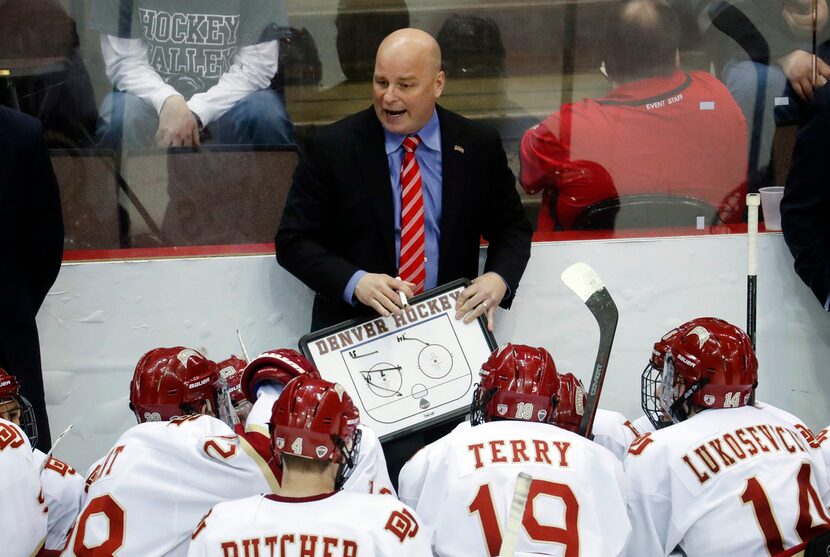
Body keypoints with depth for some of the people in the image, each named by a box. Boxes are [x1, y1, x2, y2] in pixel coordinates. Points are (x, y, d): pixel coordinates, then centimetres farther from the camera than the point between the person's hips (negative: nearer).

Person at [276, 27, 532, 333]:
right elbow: (293, 241, -1)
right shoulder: (331, 147, -2)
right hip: (354, 328, -2)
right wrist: (355, 282, -18)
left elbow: (512, 228, 13)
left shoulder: (479, 146, 3)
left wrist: (499, 279, -9)